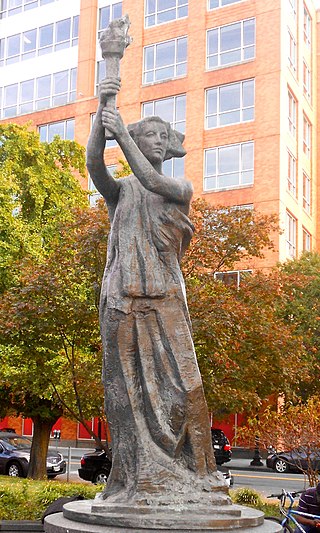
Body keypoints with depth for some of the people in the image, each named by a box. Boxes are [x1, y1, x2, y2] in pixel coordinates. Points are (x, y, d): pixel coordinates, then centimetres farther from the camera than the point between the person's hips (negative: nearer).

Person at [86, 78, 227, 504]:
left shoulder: (181, 190, 13)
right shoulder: (120, 192, 13)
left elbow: (152, 181, -9)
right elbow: (94, 164, -7)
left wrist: (122, 133, -11)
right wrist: (102, 110, -18)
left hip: (165, 301, 0)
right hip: (122, 300, 1)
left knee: (180, 384, -8)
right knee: (126, 386, -2)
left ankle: (193, 477, 0)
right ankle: (135, 481, 1)